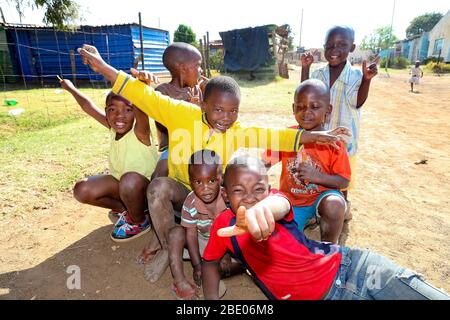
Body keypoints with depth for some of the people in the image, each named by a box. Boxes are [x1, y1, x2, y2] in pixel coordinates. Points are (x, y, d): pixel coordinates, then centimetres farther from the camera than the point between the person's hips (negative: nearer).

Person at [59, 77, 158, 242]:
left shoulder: (139, 132, -25)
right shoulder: (113, 128, -7)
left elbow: (141, 106, -48)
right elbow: (88, 105, 8)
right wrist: (71, 88, 21)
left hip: (147, 189, -6)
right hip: (121, 184, 7)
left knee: (130, 179, -38)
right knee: (82, 190, -6)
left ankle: (139, 221, -8)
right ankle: (124, 209, 13)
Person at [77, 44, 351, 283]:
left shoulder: (240, 132, -6)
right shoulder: (182, 114, -12)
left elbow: (275, 136, -13)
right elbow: (145, 96, -15)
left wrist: (315, 136, -23)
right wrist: (102, 67, -19)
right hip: (182, 191, -2)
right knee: (159, 186, -31)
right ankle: (167, 246, -8)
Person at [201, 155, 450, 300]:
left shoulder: (272, 198, -8)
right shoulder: (224, 224, -6)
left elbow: (281, 203, -34)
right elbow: (209, 261, 10)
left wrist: (264, 208, -60)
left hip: (350, 263, 1)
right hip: (321, 295, -1)